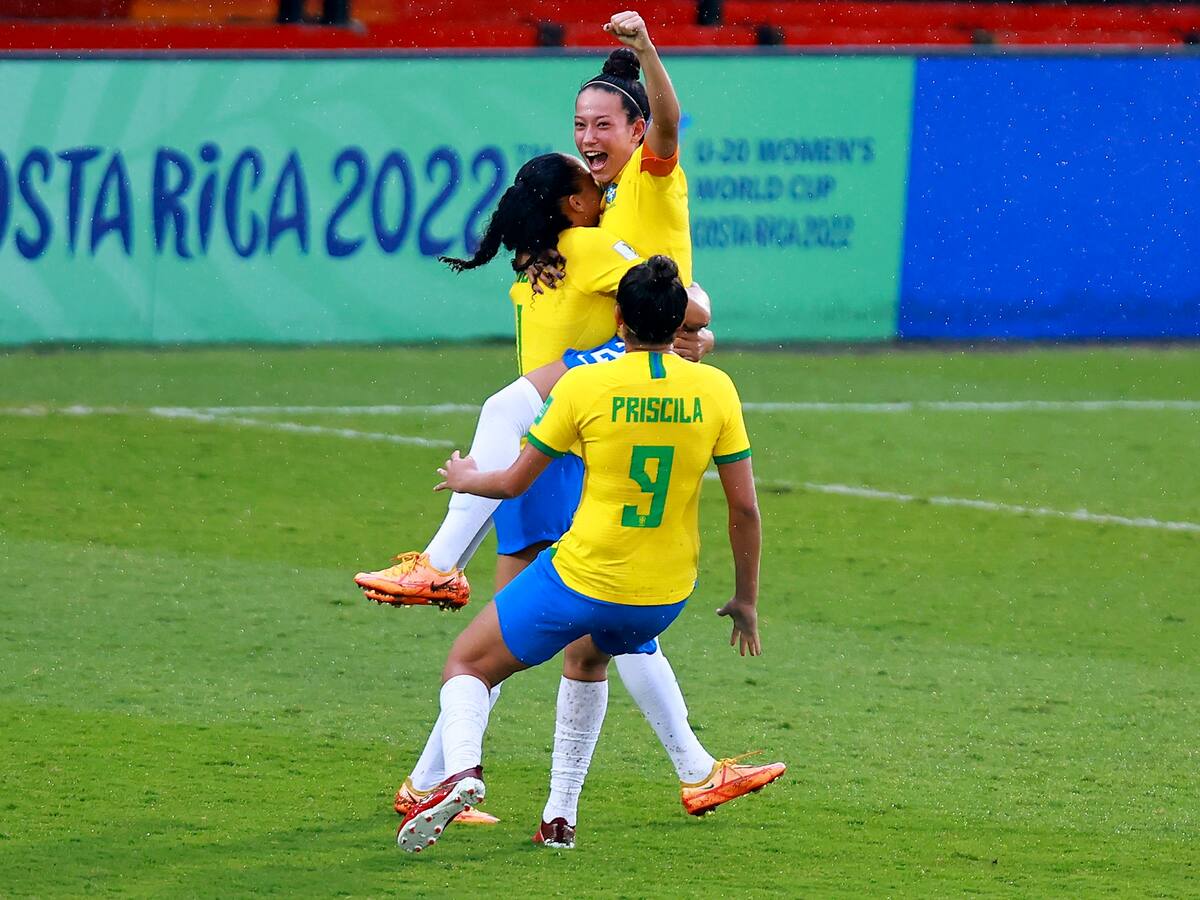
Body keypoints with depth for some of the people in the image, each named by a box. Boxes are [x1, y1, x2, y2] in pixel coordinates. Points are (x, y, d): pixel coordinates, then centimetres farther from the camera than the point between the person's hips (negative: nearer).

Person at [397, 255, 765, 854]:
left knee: (466, 666, 13)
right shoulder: (716, 389, -4)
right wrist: (746, 600, 11)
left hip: (580, 580, -4)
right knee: (586, 657, 36)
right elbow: (745, 506, -2)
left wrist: (465, 479, 22)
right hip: (666, 596, 4)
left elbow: (512, 483, -1)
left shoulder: (584, 386, -11)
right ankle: (560, 817, 31)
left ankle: (461, 770, -19)